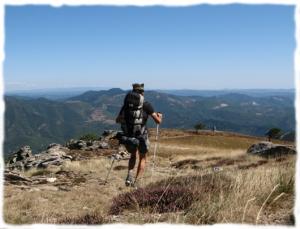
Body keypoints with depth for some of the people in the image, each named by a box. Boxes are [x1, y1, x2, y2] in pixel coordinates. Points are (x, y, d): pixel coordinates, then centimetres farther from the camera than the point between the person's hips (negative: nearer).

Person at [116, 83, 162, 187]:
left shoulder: (126, 104, 7)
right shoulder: (146, 105, -3)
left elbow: (117, 120, 17)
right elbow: (158, 121, -4)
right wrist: (159, 116, 19)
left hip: (129, 136, 3)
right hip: (142, 136, -3)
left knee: (133, 155, 29)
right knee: (142, 159, 21)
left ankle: (129, 176, 10)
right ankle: (136, 182, 12)